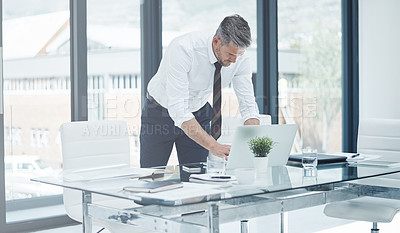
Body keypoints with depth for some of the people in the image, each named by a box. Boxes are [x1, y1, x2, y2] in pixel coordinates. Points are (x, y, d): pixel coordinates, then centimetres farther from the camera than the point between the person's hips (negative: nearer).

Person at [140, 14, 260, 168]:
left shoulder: (239, 57, -19)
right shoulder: (184, 48, -34)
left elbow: (248, 105, -15)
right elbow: (178, 109, -38)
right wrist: (214, 146, -45)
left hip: (199, 113, 4)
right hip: (161, 112, -3)